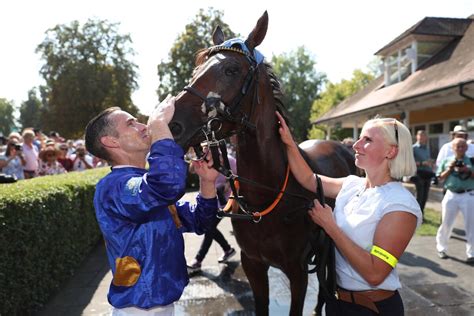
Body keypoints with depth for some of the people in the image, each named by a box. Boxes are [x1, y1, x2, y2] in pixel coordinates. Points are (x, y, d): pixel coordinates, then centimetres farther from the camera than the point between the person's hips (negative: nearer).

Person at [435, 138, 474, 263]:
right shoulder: (447, 161, 5)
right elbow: (440, 178, 4)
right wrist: (450, 169, -9)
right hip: (451, 195, 1)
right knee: (446, 224, 8)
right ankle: (441, 248, 25)